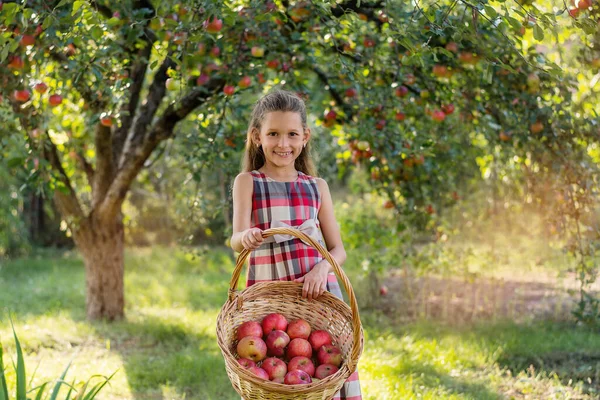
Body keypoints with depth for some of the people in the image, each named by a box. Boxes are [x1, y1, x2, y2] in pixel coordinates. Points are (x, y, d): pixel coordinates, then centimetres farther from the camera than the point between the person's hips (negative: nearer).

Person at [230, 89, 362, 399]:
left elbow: (338, 249, 9)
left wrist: (322, 268, -13)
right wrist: (247, 238, -34)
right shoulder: (248, 182, 4)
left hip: (317, 292, 2)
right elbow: (237, 240, -10)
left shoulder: (317, 187, 11)